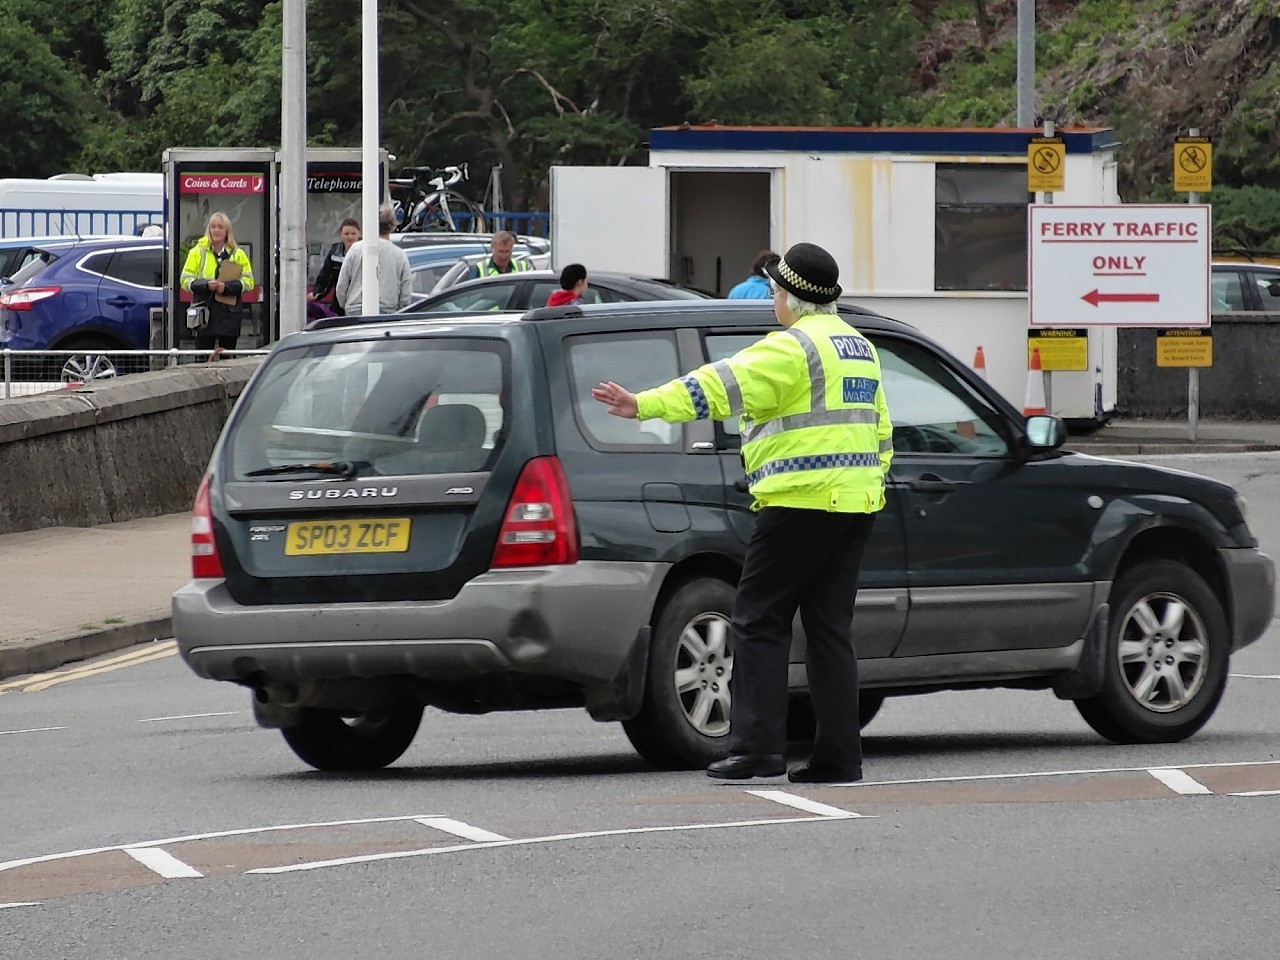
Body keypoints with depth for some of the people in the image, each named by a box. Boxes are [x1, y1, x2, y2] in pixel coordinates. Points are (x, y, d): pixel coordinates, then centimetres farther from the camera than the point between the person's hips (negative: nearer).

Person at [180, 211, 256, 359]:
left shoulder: (237, 254, 9)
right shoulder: (198, 252, 8)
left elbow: (248, 281, 2)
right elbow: (186, 280, 3)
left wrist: (227, 287, -15)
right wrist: (206, 285, -15)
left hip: (229, 313, 1)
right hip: (205, 312, -1)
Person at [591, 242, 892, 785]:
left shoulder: (793, 347, -11)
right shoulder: (859, 347, 18)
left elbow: (722, 387, -21)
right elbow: (880, 433, 25)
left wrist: (645, 405, -24)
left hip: (801, 501, -9)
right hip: (855, 504, 9)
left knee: (759, 620, -3)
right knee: (830, 627, 8)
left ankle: (757, 745, -9)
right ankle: (838, 756, 4)